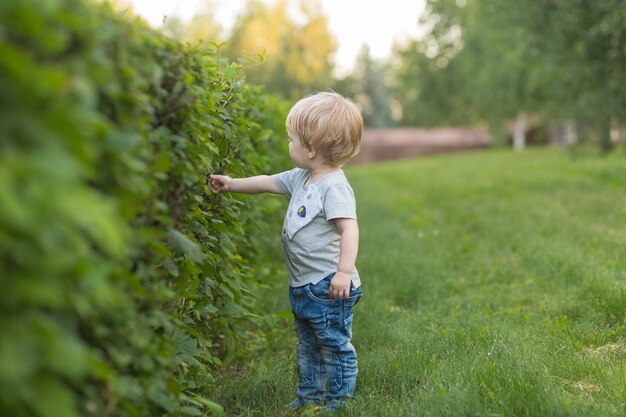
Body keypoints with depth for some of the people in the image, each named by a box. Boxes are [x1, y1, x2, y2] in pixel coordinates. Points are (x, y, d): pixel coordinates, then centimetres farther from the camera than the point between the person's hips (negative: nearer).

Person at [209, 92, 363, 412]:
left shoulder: (334, 186, -21)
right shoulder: (301, 179, 9)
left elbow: (349, 228, -28)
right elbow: (268, 183, 23)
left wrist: (344, 271, -33)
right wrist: (231, 184, 26)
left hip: (329, 286, -10)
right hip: (304, 286, 10)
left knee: (335, 344, 2)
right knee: (308, 346, 20)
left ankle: (339, 401, 13)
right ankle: (309, 396, 33)